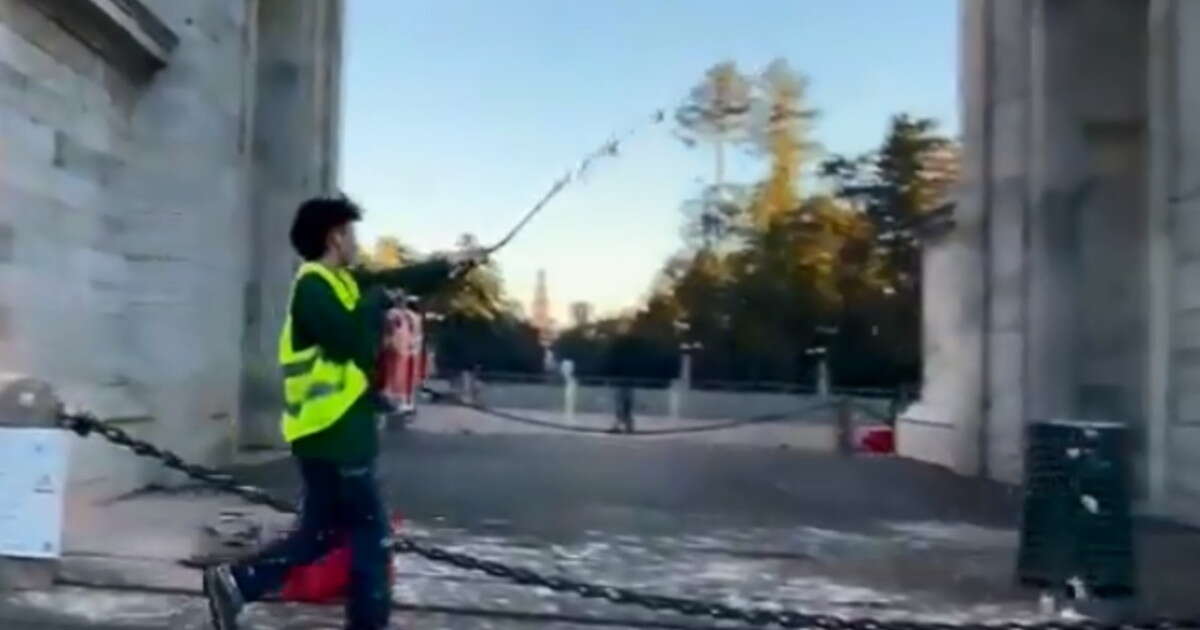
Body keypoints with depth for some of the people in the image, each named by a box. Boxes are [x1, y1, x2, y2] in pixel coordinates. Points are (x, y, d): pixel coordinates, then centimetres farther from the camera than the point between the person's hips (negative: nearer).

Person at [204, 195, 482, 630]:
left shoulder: (340, 282, 14)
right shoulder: (314, 286, -14)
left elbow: (401, 281, 23)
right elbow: (354, 342, -24)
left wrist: (451, 264, 23)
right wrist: (375, 301, -9)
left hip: (335, 430, 10)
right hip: (332, 432, -10)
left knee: (320, 532, 14)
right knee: (371, 532, 1)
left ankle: (236, 582, 12)